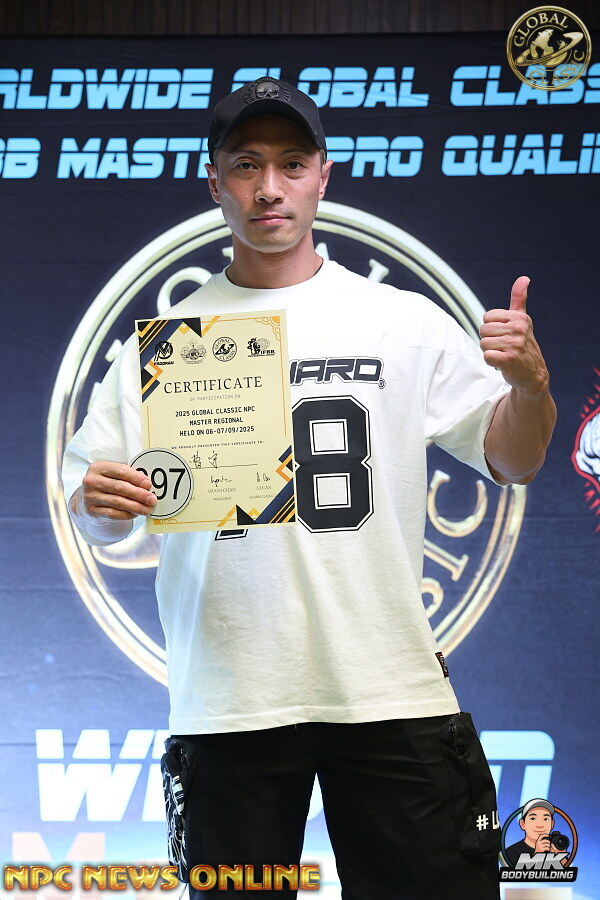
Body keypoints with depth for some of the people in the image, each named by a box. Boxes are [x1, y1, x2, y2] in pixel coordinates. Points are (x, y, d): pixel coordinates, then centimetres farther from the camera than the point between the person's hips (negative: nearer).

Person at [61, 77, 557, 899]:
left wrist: (530, 384, -12)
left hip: (392, 692, 0)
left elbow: (512, 462, 8)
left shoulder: (405, 322, 6)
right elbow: (100, 519, 7)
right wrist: (97, 501, -16)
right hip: (225, 702, 1)